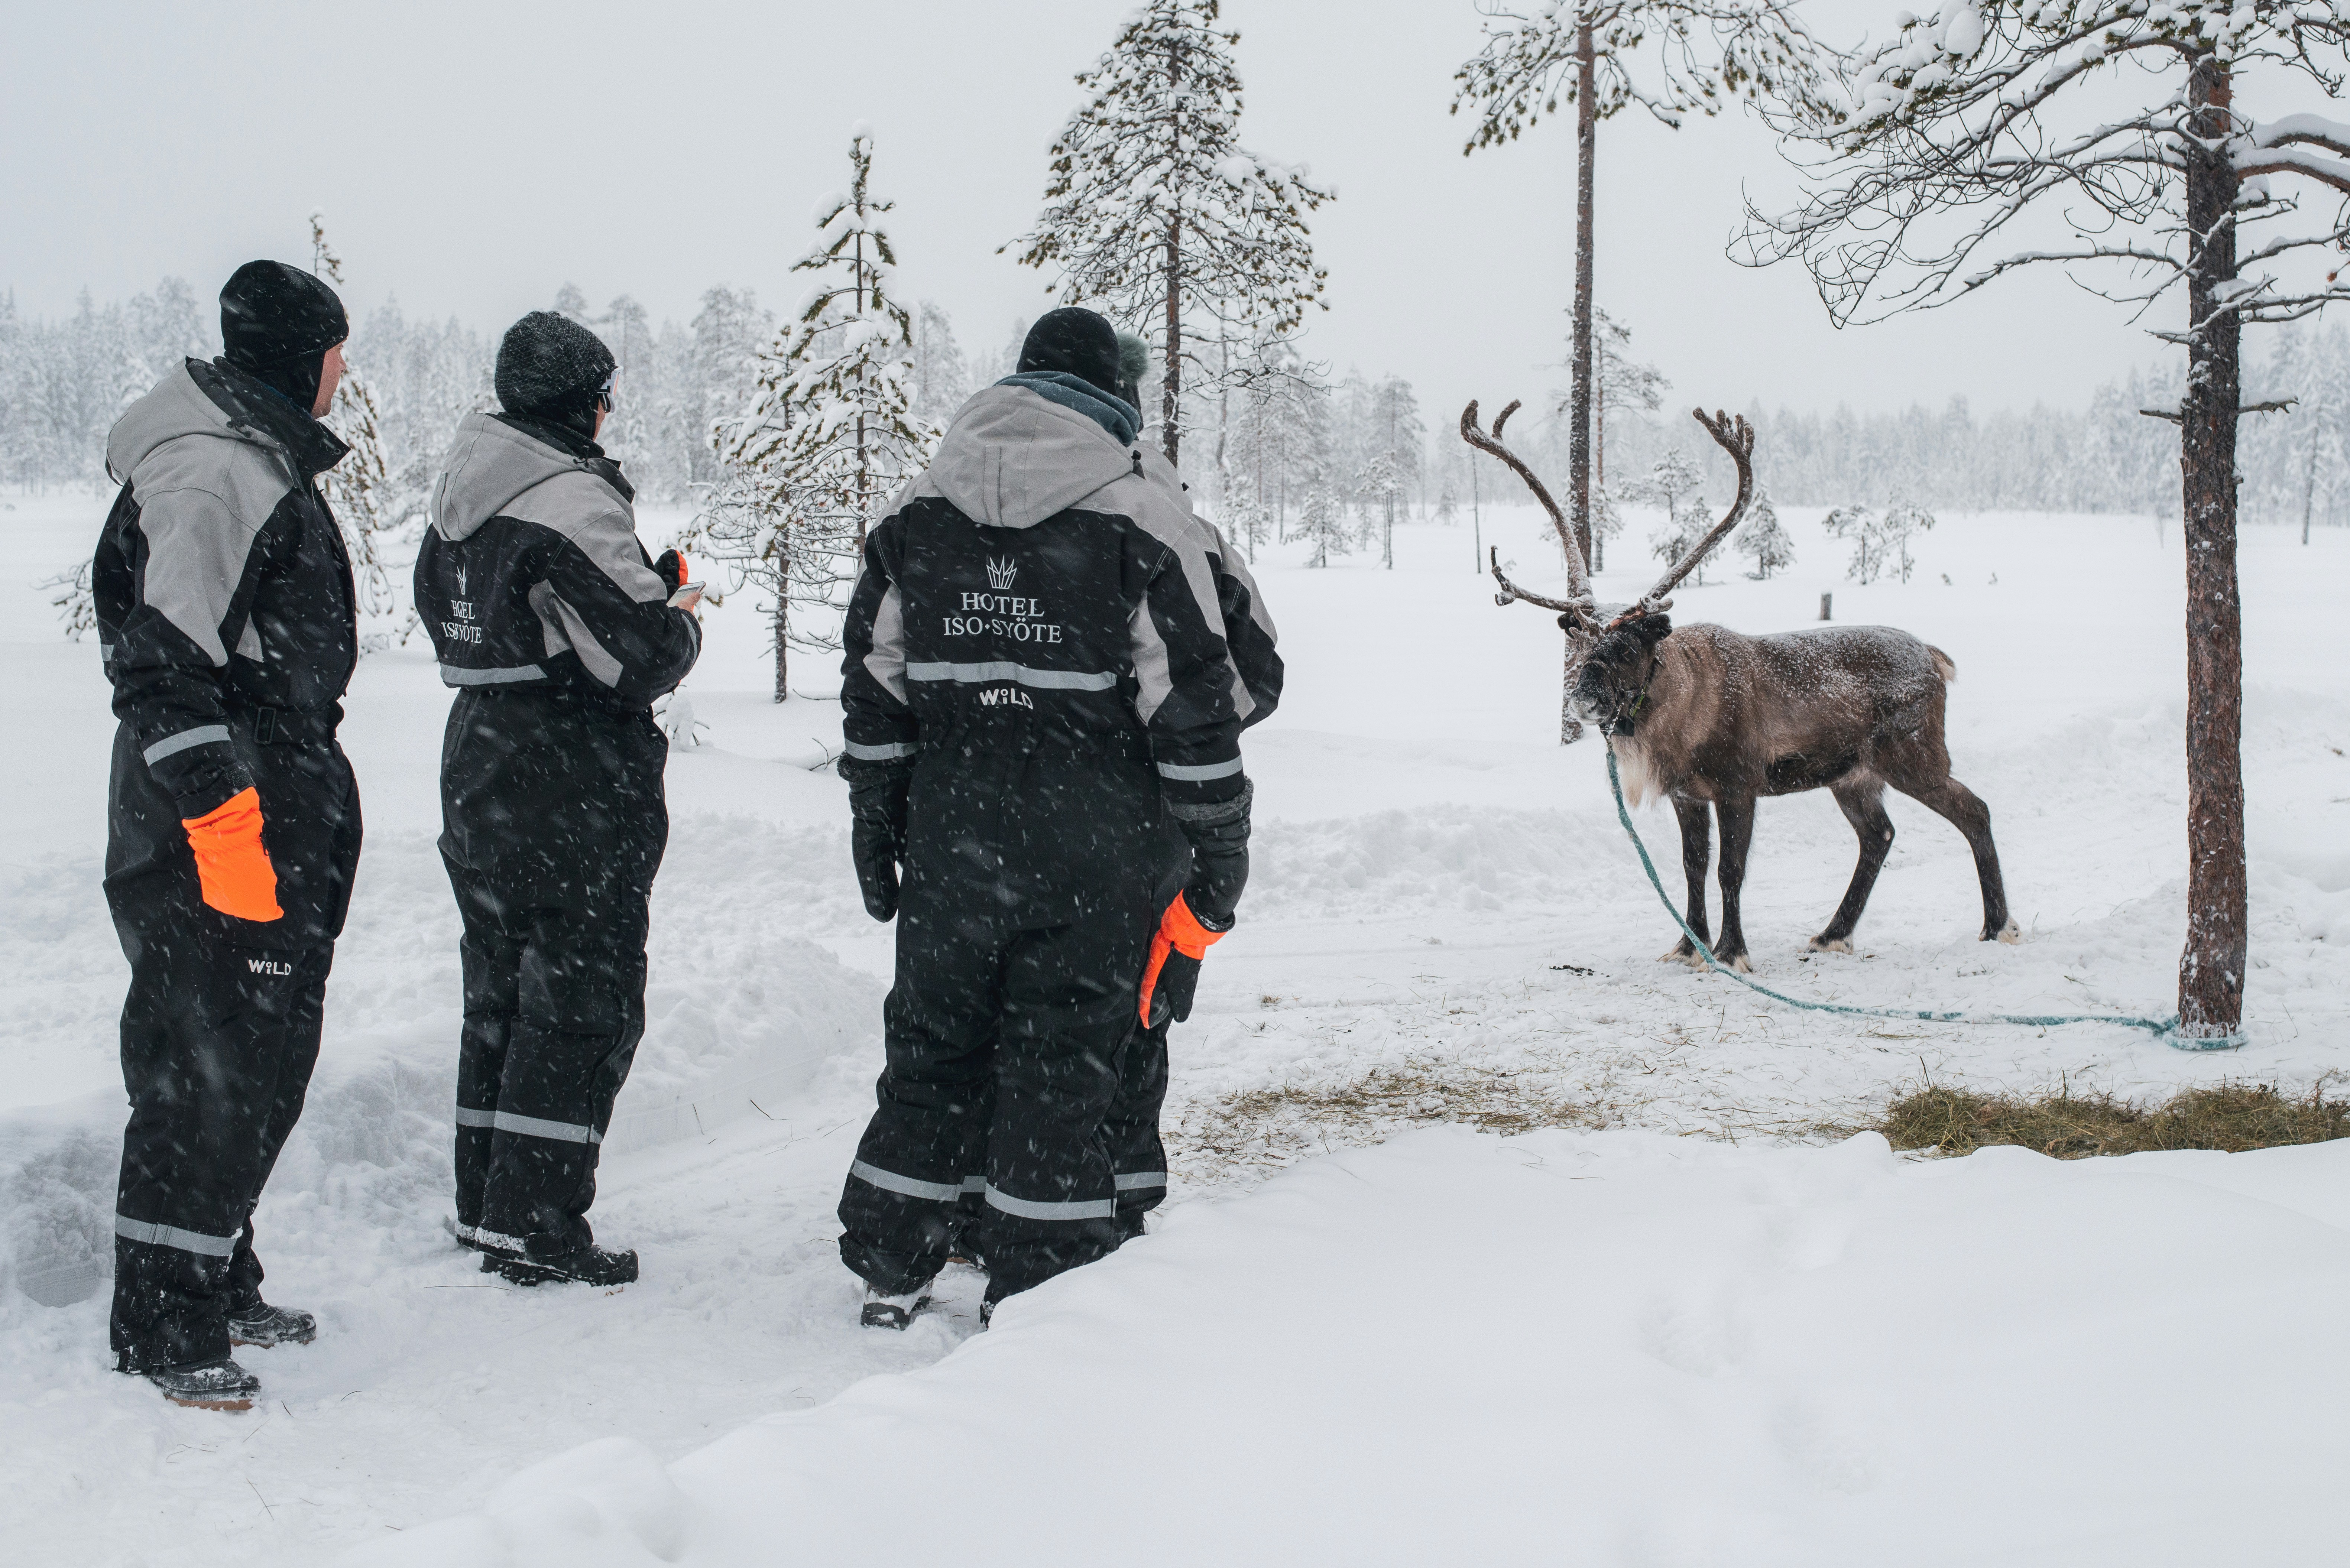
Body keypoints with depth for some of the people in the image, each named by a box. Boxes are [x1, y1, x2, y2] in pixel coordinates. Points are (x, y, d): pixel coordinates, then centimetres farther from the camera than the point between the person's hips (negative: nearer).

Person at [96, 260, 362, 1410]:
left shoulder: (266, 460, 18)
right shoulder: (212, 469, -15)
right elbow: (162, 656, -23)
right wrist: (216, 802, -27)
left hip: (277, 803, 11)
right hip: (220, 809, -11)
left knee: (264, 1055, 15)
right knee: (213, 1064, -8)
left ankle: (217, 1284, 26)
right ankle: (162, 1325, -1)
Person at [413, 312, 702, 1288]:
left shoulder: (462, 497, 10)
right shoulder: (573, 502, -18)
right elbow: (644, 656, -22)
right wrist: (680, 612, 2)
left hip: (478, 763, 9)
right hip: (576, 793, -9)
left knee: (501, 995, 17)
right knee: (583, 1003, -2)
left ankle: (484, 1204, 25)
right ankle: (535, 1227, -1)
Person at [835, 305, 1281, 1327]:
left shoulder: (914, 516, 6)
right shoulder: (1143, 523, -7)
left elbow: (873, 689, 10)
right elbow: (1197, 707, -7)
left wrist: (873, 823, 18)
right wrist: (1217, 858, -1)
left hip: (950, 832, 4)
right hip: (1095, 848, -3)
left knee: (932, 1043, 15)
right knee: (1063, 1056, 4)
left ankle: (890, 1270, 22)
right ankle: (1039, 1289, 8)